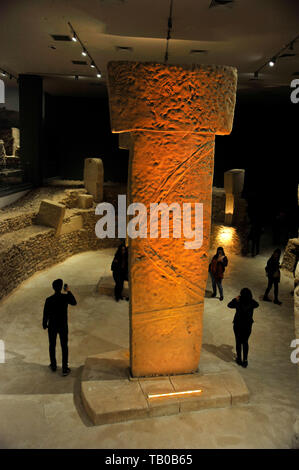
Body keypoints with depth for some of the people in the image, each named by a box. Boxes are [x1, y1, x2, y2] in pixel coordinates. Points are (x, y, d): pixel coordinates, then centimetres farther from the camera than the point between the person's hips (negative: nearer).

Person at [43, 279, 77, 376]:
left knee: (52, 346, 19)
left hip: (52, 326, 0)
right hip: (63, 326, 0)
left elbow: (46, 314, -10)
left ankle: (53, 365, 34)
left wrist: (44, 325, 7)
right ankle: (65, 369, 16)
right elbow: (74, 303, 5)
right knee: (64, 347, 12)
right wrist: (69, 291, 7)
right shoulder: (66, 297, -16)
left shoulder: (49, 300, -18)